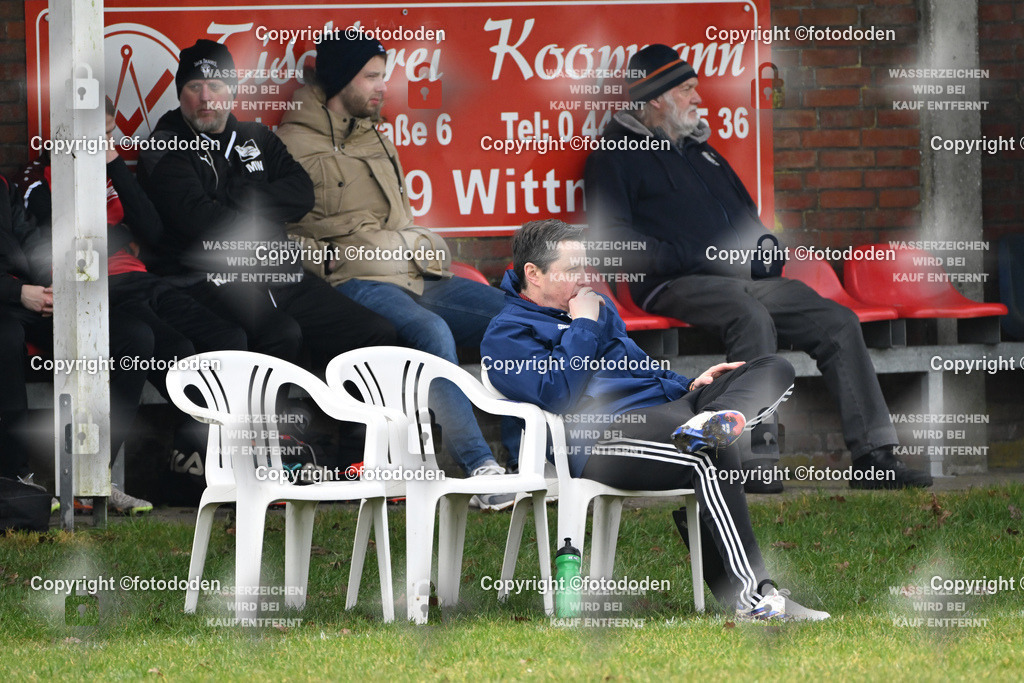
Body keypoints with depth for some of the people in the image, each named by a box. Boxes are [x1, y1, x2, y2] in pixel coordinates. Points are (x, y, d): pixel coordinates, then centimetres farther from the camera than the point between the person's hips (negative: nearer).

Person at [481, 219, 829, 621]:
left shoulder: (598, 306, 29)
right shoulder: (506, 336, 3)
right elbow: (557, 394, -14)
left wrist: (688, 386, 18)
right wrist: (583, 327, -4)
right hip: (600, 438, -9)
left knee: (774, 371, -5)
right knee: (708, 457, -37)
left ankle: (714, 420, -41)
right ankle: (753, 598, -41)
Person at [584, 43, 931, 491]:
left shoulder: (700, 150, 30)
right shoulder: (617, 157, 5)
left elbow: (747, 214, 36)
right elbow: (613, 237, -8)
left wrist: (764, 246, 11)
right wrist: (692, 257, -16)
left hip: (746, 279, 8)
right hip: (677, 285, -8)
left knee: (838, 322, -11)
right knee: (752, 317, -39)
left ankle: (873, 457, -15)